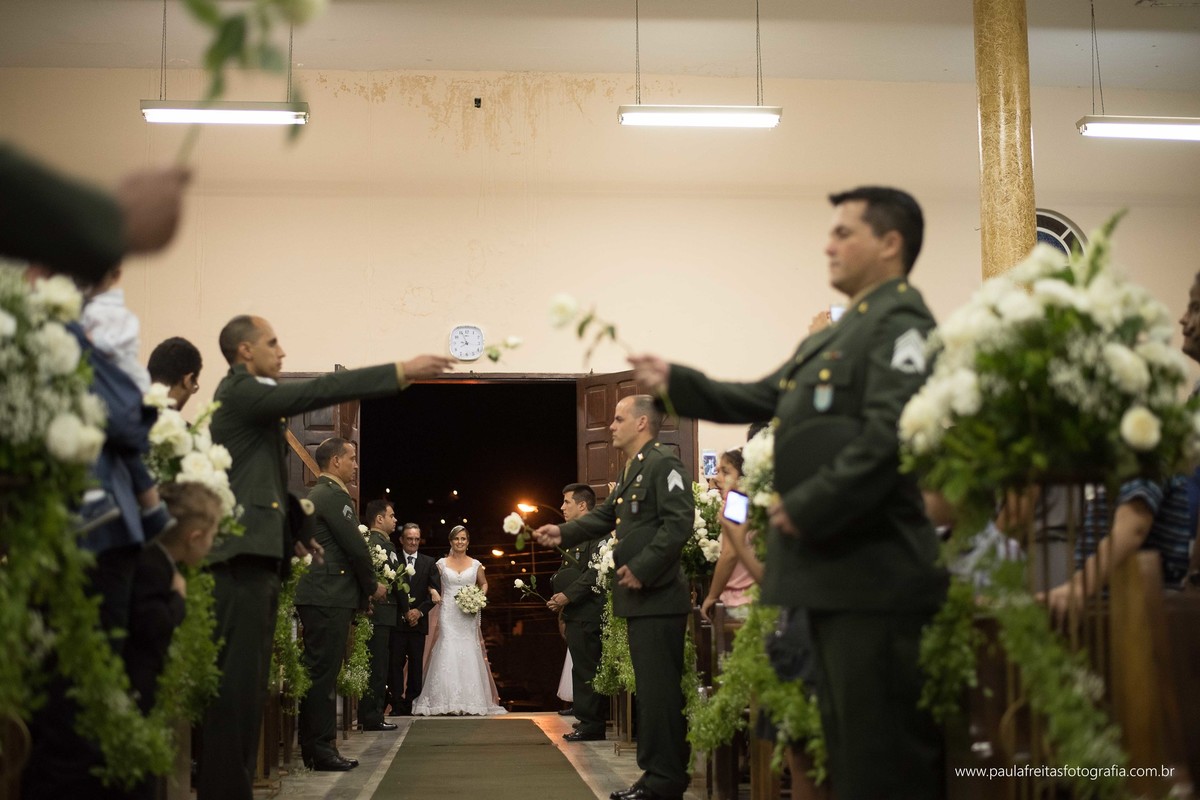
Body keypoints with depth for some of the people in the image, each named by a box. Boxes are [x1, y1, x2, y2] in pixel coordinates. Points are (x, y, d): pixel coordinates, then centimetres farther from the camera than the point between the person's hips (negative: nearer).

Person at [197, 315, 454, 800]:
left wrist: (292, 535, 22)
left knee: (248, 682, 10)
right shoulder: (239, 390, -8)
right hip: (242, 557, -10)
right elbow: (317, 392, -18)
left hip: (257, 556, 10)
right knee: (236, 680, -12)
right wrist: (401, 372, -19)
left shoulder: (250, 397, 22)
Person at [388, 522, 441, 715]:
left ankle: (412, 703, 9)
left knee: (416, 664, 4)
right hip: (397, 620, -2)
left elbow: (435, 592, 5)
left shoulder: (429, 563, 10)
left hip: (419, 620, 2)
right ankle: (397, 704, -1)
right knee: (395, 663, -4)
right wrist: (404, 612, -10)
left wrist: (420, 611, -8)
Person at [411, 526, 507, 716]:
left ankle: (472, 702, 1)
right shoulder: (442, 563, 7)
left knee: (469, 656, -2)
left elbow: (484, 584, 21)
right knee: (447, 655, -9)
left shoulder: (475, 565, 9)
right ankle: (446, 702, -8)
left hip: (469, 616, 1)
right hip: (448, 614, -1)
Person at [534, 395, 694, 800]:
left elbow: (678, 522, -22)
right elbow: (605, 516, 22)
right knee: (649, 688, 14)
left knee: (659, 689, -6)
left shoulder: (663, 463, -13)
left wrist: (642, 568, -22)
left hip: (659, 596, -10)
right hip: (640, 598, 10)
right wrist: (564, 532, 7)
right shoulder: (631, 470, 18)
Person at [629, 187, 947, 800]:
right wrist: (674, 383, 11)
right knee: (847, 742, 17)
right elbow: (759, 399, 20)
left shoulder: (900, 323, -10)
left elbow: (888, 436, -22)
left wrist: (807, 508, -17)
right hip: (832, 571, 10)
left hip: (872, 570, -10)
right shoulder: (837, 334, 20)